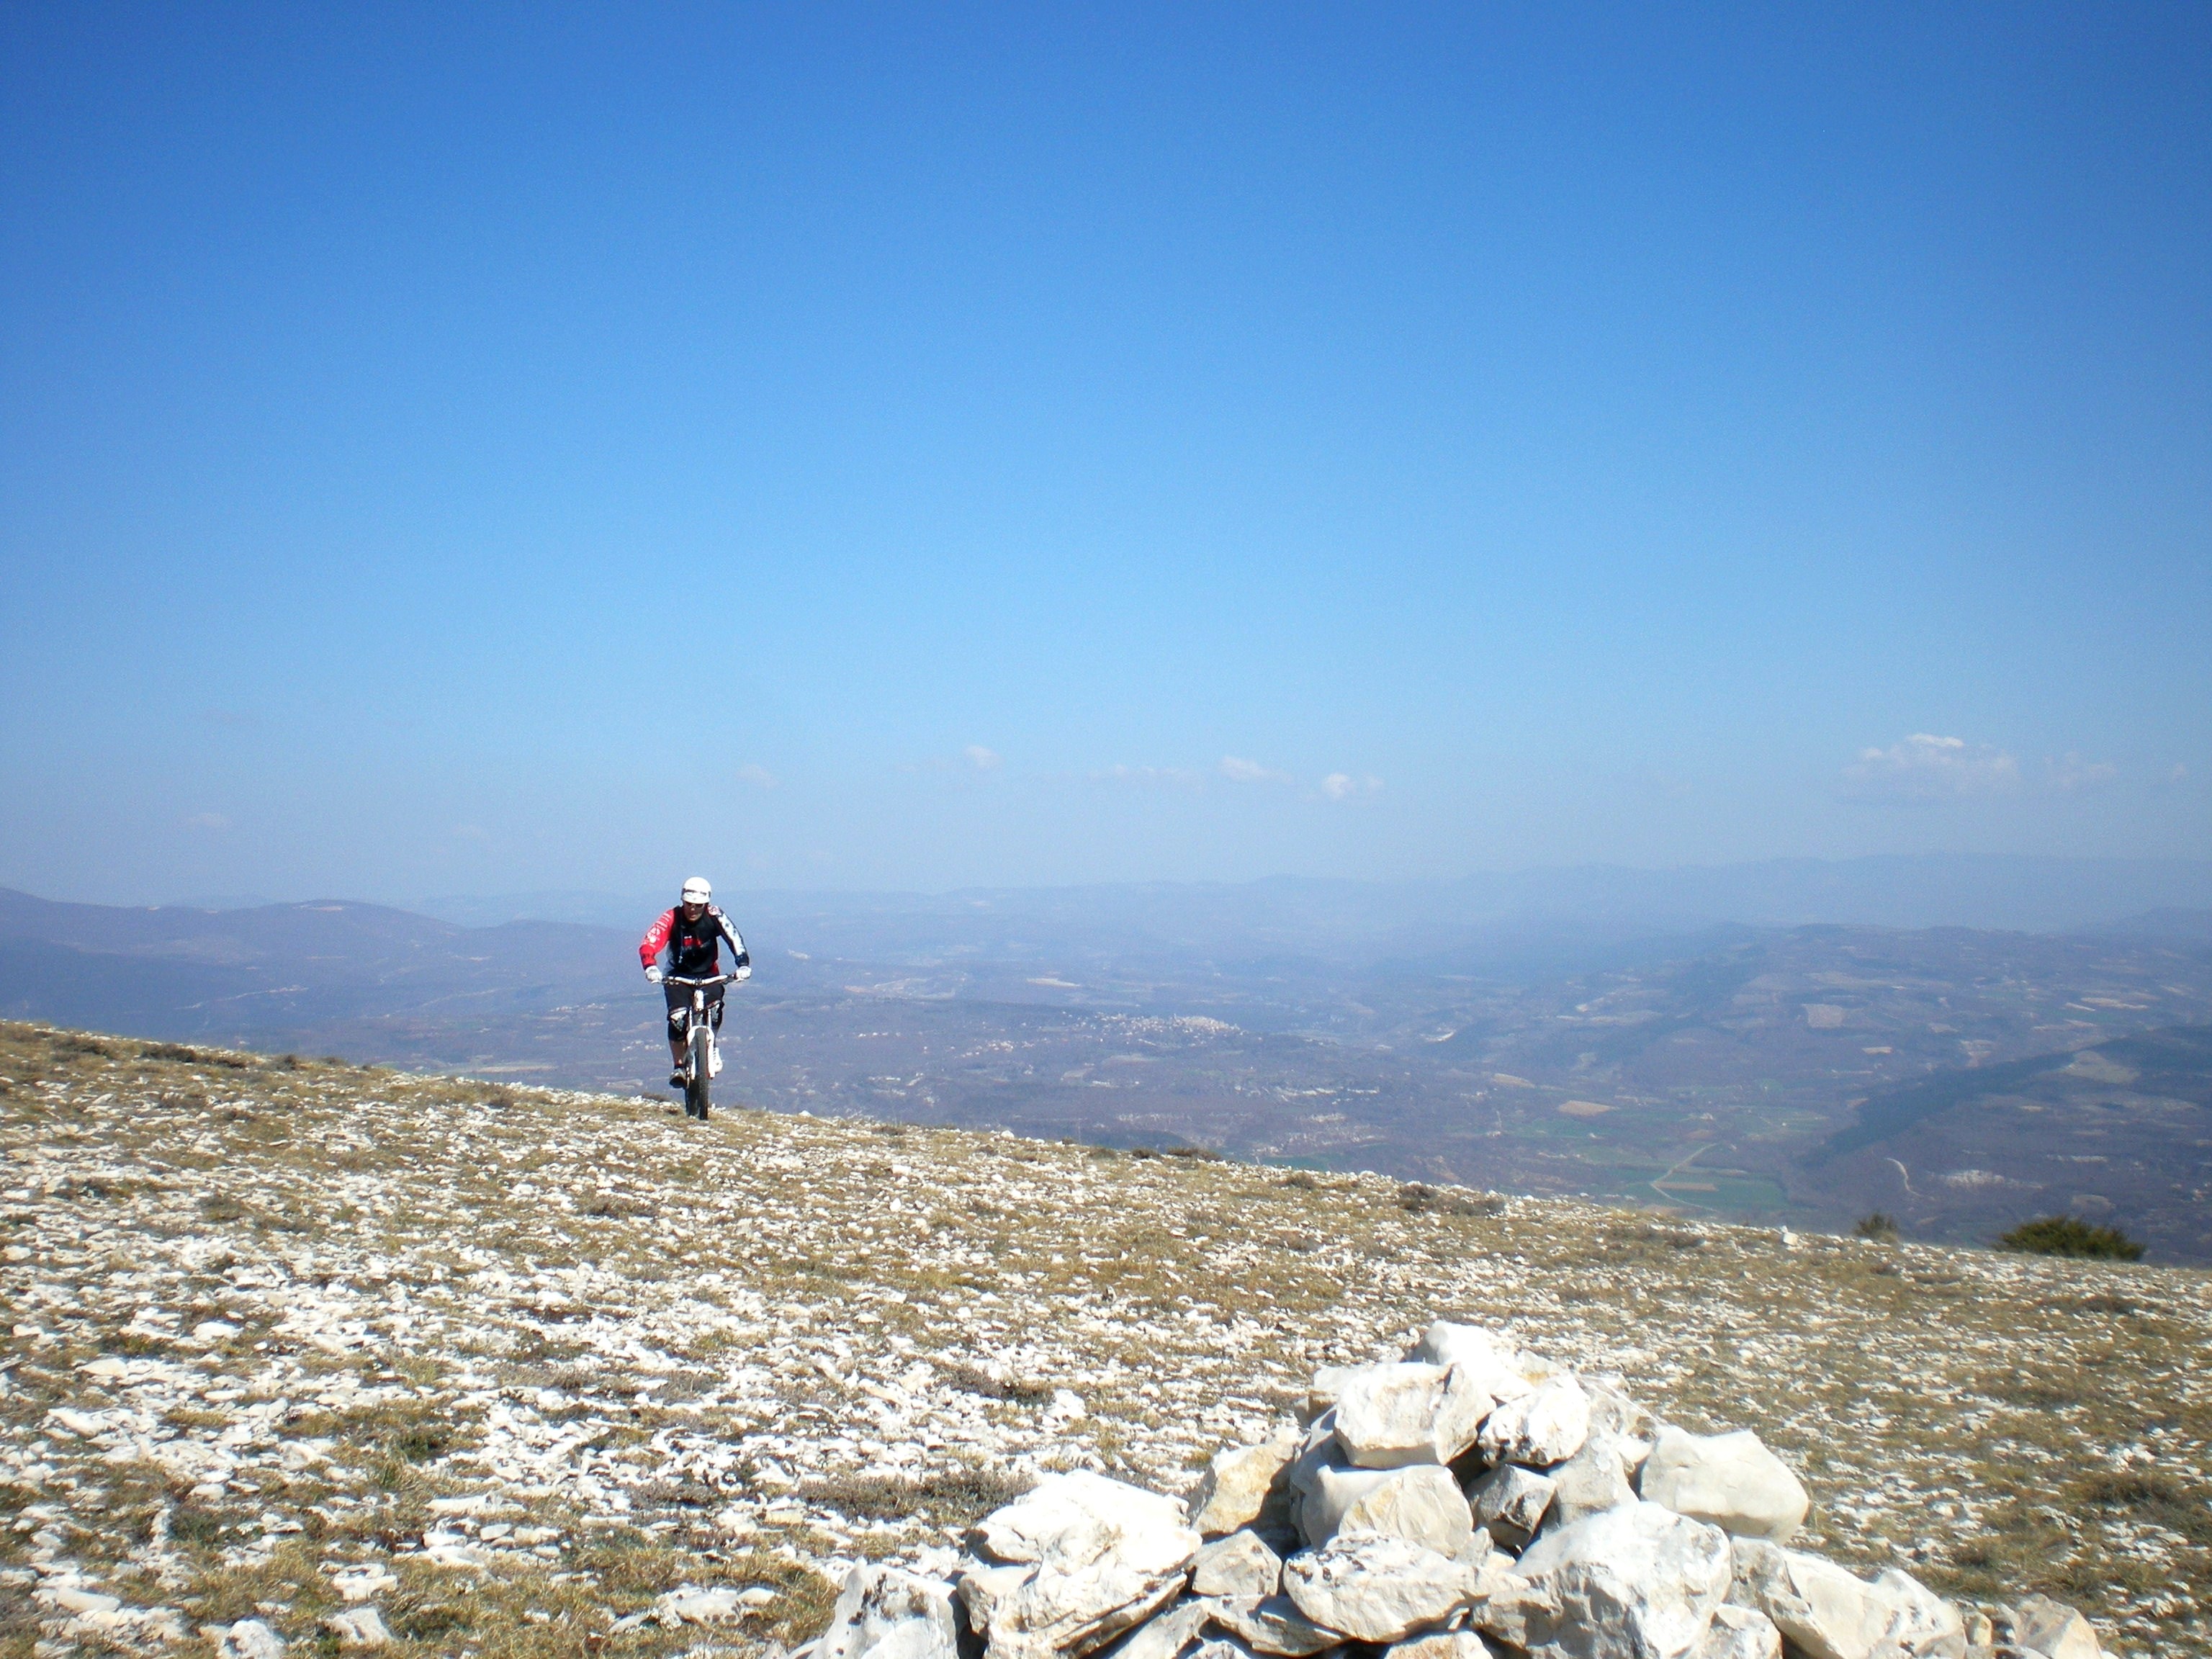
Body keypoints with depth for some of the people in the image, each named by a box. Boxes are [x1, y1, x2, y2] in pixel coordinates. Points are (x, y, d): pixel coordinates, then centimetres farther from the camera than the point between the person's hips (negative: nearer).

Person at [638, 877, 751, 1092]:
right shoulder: (671, 918, -22)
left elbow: (734, 938, -29)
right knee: (678, 1019, -20)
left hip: (708, 974, 1)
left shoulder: (714, 917, -19)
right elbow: (648, 945, -31)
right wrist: (651, 967, -50)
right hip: (678, 975, -1)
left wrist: (743, 964, -46)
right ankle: (678, 1066, -1)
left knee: (715, 1009, -22)